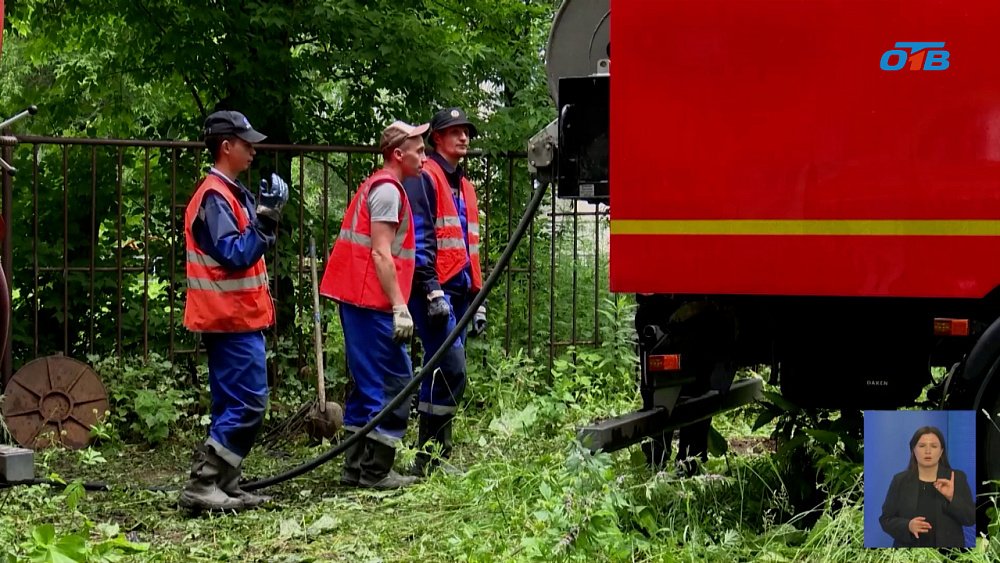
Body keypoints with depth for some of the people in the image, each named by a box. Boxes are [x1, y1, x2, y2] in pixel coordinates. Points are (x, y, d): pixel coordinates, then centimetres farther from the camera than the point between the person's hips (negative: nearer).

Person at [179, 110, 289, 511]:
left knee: (234, 405, 13)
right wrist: (265, 220, -24)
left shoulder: (230, 193, 16)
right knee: (246, 406, -11)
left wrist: (265, 215, 9)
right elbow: (234, 255, -23)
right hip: (232, 319, -11)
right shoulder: (215, 197, -16)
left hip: (238, 317, 11)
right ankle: (201, 486, -10)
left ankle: (224, 486, 17)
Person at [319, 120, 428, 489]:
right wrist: (400, 307, -19)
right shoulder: (388, 189, -10)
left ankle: (357, 467, 17)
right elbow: (381, 254, -17)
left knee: (370, 383, 14)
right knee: (394, 382, -7)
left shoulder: (377, 186, 21)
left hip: (358, 300, 10)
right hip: (372, 302, -10)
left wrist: (396, 305, 22)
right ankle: (375, 471, -5)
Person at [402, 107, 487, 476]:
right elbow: (418, 240, -14)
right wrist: (432, 292, -20)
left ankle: (436, 454, 13)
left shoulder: (464, 186, 23)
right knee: (451, 370, -15)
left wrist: (478, 300, 22)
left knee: (444, 373, 9)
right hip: (434, 291, -9)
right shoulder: (424, 178, -5)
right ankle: (429, 457, -10)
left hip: (458, 293, 9)